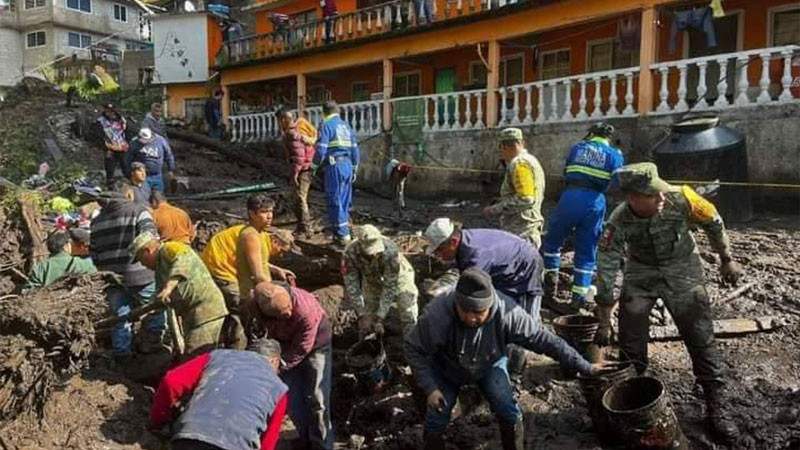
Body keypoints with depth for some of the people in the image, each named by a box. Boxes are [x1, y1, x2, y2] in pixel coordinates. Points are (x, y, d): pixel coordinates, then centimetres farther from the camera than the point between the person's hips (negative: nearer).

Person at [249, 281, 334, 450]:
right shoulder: (255, 308, -29)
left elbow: (301, 349, -27)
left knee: (316, 399, -7)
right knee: (292, 399, 5)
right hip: (286, 344, 4)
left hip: (315, 344, -4)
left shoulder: (307, 311, -41)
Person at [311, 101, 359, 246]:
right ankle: (344, 232, 18)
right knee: (344, 201, 12)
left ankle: (343, 235, -5)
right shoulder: (347, 126, 16)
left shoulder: (326, 126, -4)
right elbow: (355, 151, 16)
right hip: (348, 165, 7)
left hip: (334, 166, -6)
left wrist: (314, 167, 1)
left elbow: (321, 150, -11)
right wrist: (354, 169, 23)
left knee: (334, 201, -3)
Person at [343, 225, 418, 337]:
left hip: (397, 276, -2)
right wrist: (362, 315, -30)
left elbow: (390, 287, -33)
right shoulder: (350, 253, -33)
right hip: (372, 280, 2)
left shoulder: (390, 251, -40)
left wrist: (380, 317, -33)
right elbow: (351, 286, -26)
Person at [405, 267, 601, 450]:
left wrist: (584, 366, -19)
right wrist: (430, 388, -26)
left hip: (489, 366, 1)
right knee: (437, 418, -7)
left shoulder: (506, 313, -35)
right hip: (447, 370, -1)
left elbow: (543, 339, -25)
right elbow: (414, 350, -22)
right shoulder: (436, 315, -38)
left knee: (508, 410, -10)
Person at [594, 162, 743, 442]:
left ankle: (716, 406, 14)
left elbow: (712, 222, -4)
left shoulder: (680, 198, -26)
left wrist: (727, 259, 6)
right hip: (641, 273, 0)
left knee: (701, 338, 0)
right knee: (630, 338, 0)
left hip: (683, 269, 0)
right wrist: (604, 322, -14)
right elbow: (606, 270, -19)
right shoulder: (618, 223, -26)